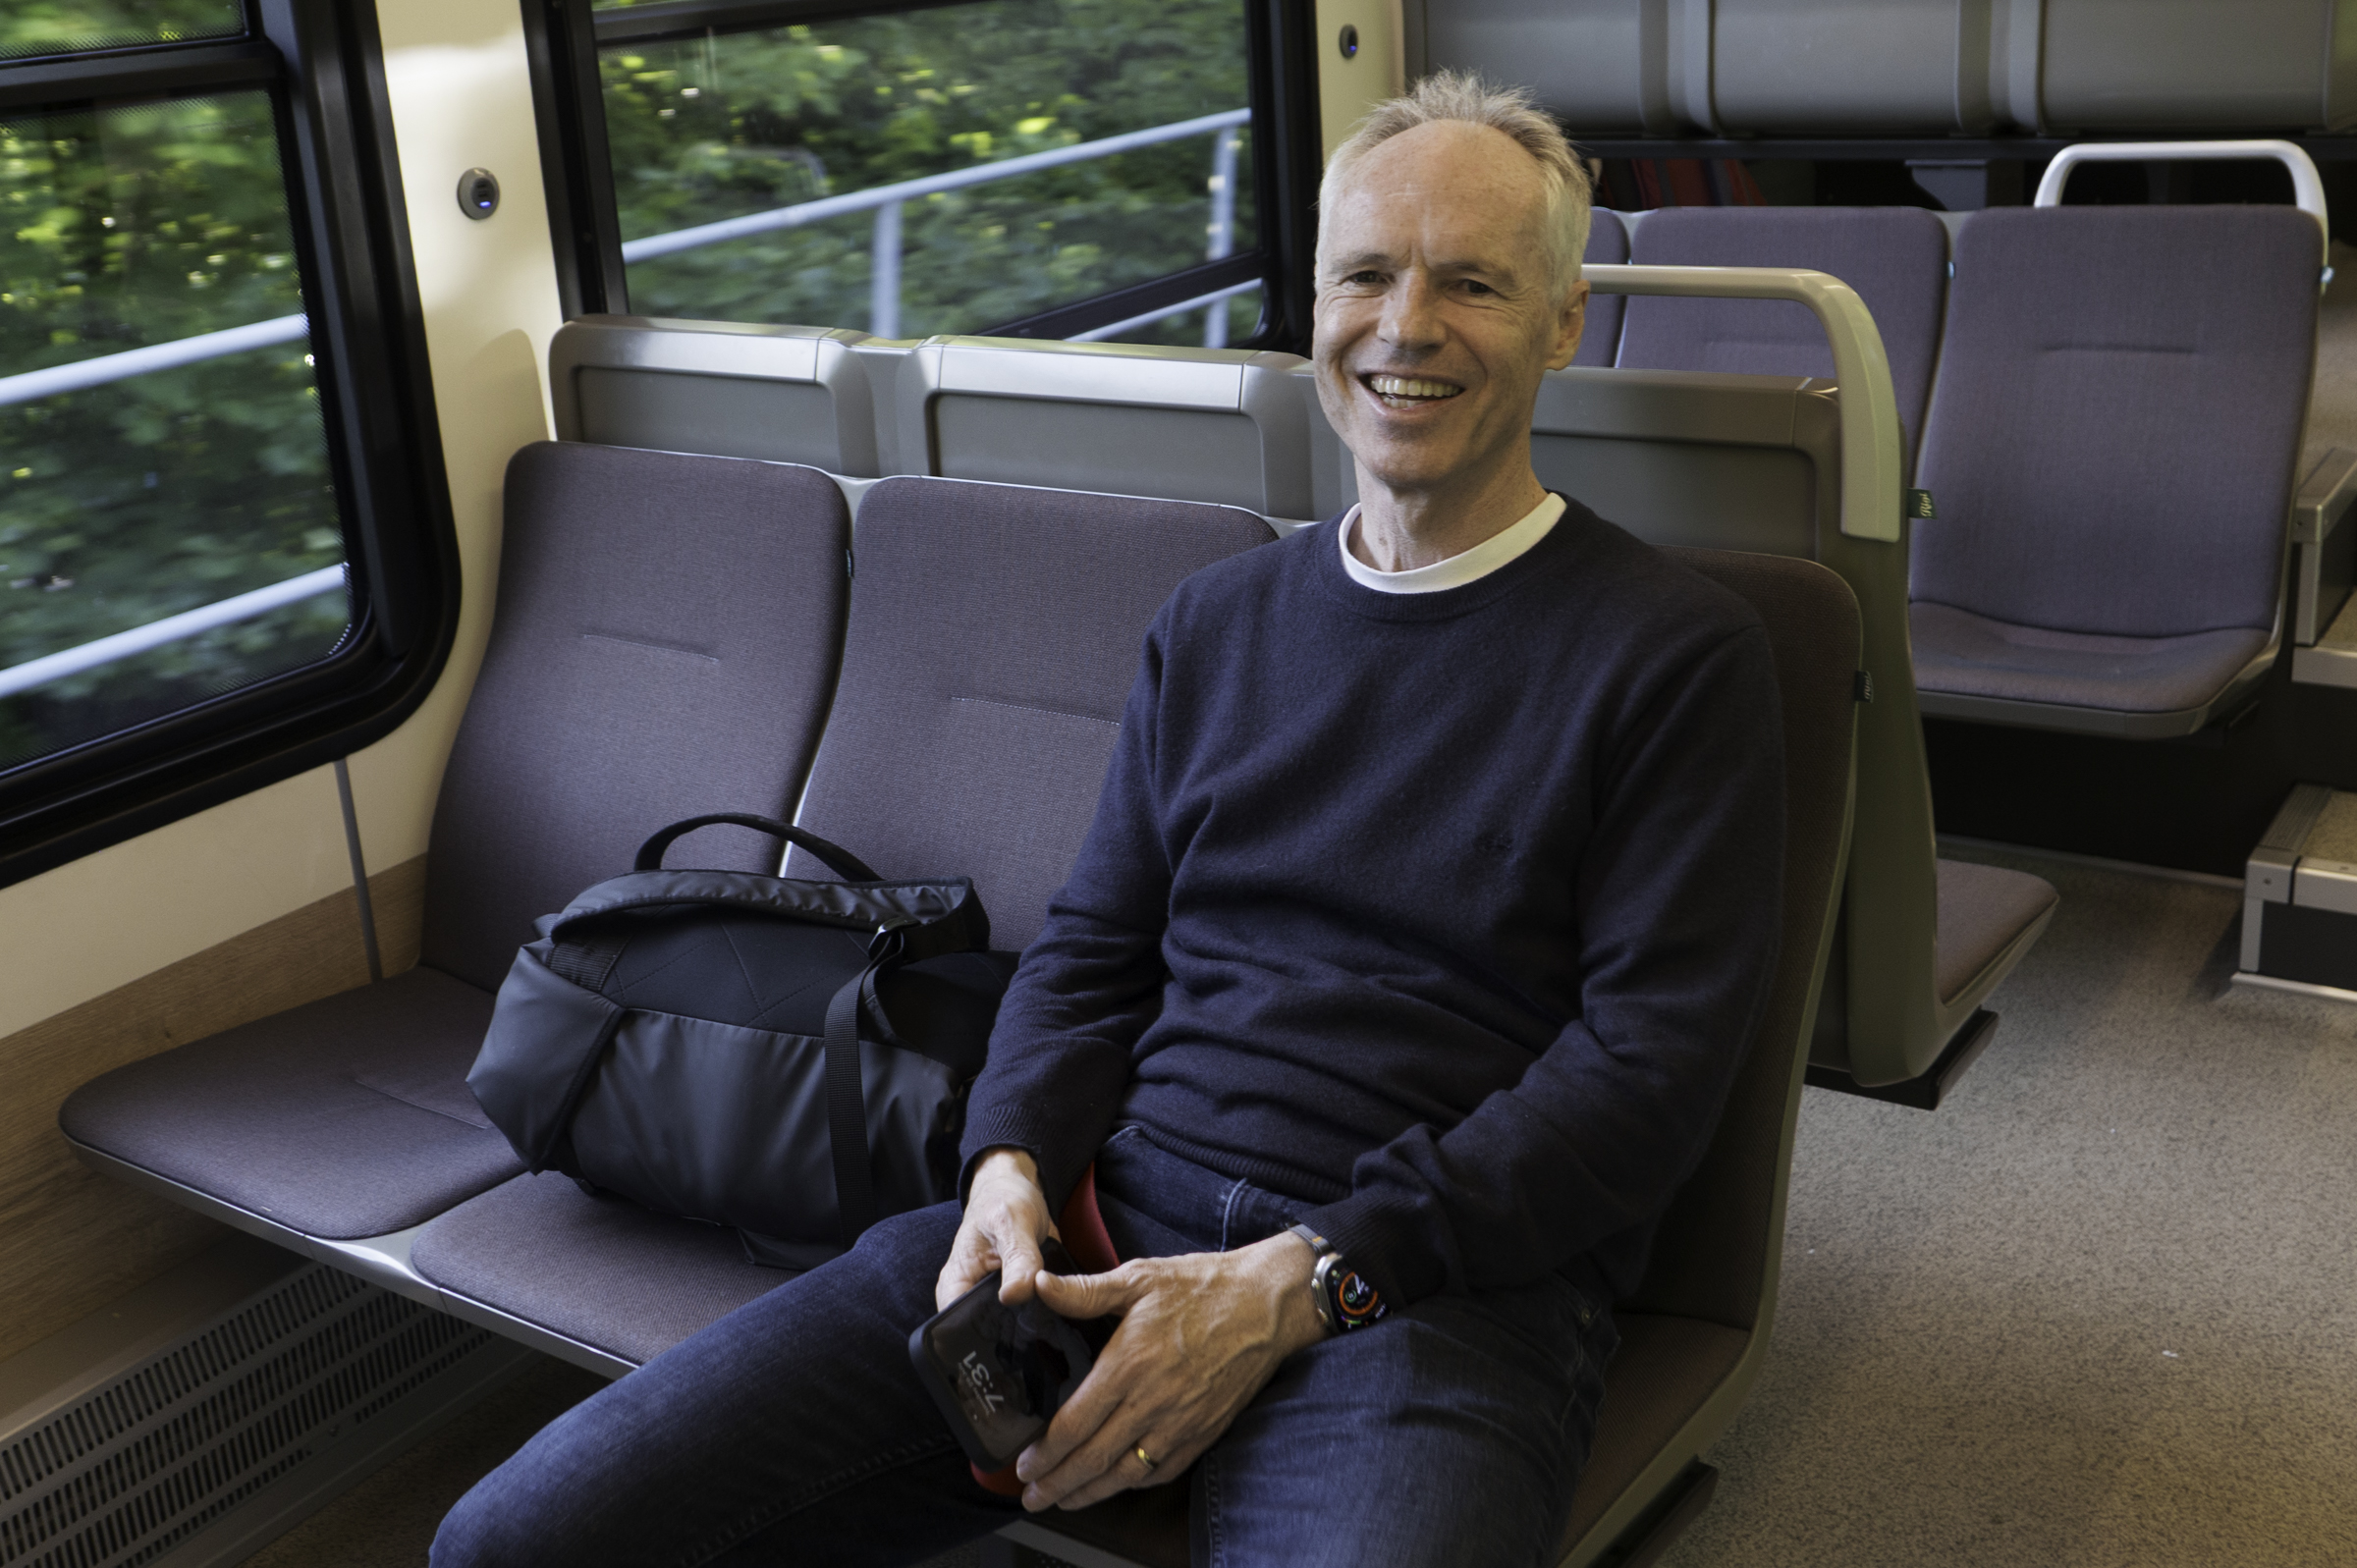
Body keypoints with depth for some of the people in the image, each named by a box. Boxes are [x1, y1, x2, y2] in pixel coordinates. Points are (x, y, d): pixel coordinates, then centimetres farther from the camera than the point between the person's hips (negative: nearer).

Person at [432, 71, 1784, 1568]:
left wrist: (1296, 1288, -13)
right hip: (1110, 1221, 4)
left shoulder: (1680, 655, 0)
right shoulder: (1216, 622, 17)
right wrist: (1012, 1170, -3)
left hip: (1430, 1281, -4)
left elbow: (1651, 1062, -6)